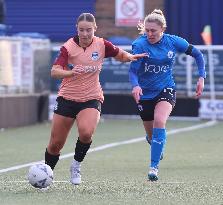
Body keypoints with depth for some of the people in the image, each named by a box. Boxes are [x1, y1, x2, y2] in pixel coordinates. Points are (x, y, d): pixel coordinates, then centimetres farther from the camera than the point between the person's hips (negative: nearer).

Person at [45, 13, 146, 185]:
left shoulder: (101, 45, -5)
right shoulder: (69, 47, -12)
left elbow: (121, 55, 13)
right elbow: (54, 71, -25)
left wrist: (130, 57, -10)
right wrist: (69, 72, -45)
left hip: (91, 98, 0)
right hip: (67, 98, 0)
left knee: (86, 133, -28)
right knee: (55, 144, 4)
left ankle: (76, 165, -2)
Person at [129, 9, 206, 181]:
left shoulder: (173, 42, -9)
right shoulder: (139, 45, -16)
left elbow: (197, 54, 5)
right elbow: (133, 70, -24)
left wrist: (201, 78, -3)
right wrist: (135, 86, -45)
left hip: (166, 90, -1)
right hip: (145, 93, 1)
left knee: (159, 121, -29)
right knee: (151, 134, 11)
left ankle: (154, 166, -26)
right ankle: (158, 149, 51)